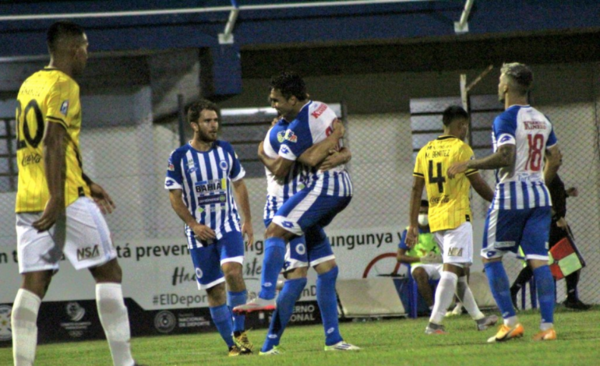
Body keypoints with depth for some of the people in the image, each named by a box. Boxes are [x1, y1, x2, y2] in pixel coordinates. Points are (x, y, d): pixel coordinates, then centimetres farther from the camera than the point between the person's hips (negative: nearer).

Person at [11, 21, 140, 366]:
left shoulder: (29, 85, 20)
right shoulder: (63, 86, -8)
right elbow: (53, 142, -19)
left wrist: (88, 185, 31)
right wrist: (56, 198, -25)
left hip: (28, 202, 8)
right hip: (66, 200, -8)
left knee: (33, 285, 2)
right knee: (108, 272, 1)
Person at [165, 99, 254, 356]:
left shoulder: (225, 150, 4)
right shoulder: (179, 157, -5)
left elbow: (238, 184, 15)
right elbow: (175, 198, -3)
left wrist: (247, 221, 13)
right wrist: (194, 225, -13)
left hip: (229, 225, 1)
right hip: (200, 232, -1)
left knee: (233, 270, -24)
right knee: (214, 291, -1)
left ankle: (240, 330, -12)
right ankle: (232, 345, 7)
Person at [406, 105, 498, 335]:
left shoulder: (425, 151, 11)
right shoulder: (460, 148, -8)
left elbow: (416, 189, 10)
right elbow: (478, 185, -5)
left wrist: (413, 225, 11)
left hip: (435, 221, 7)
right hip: (457, 218, -7)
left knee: (459, 272, 16)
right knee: (451, 270, -10)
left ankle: (479, 318, 25)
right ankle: (434, 322, -19)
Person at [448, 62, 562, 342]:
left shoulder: (505, 120, -11)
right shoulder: (542, 120, 13)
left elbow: (506, 157, -22)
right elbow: (555, 159, 17)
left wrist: (468, 165, -13)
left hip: (510, 195, -6)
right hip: (539, 196, 6)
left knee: (491, 257, 6)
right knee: (538, 260, 2)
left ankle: (511, 322, -2)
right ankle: (547, 325, -6)